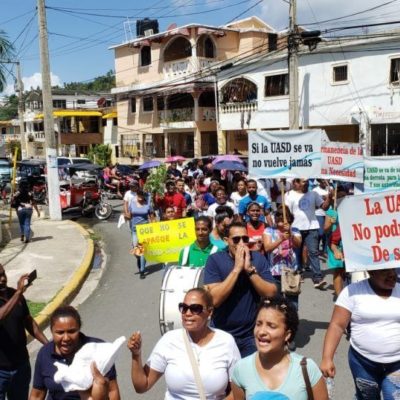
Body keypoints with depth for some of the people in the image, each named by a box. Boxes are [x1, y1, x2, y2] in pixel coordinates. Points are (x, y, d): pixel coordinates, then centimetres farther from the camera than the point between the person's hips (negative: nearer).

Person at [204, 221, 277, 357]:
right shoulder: (215, 260, -11)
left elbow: (271, 293, -11)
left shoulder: (258, 258, -3)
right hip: (222, 334, -2)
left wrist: (250, 269, -21)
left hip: (252, 335, 2)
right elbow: (215, 299, -22)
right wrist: (237, 268, -24)